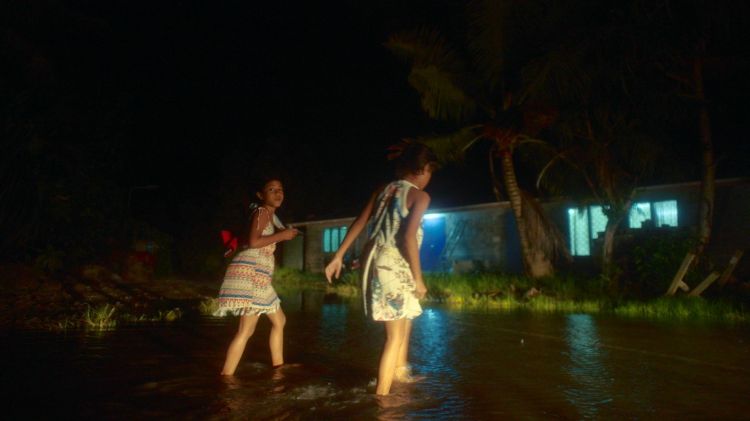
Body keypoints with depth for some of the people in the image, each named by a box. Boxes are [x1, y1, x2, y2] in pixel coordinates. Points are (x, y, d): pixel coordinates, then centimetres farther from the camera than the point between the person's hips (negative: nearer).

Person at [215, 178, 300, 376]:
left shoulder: (270, 215, 22)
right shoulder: (262, 212, -7)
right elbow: (253, 242, -20)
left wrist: (284, 234, 16)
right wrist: (281, 235, -13)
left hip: (259, 275, 11)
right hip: (249, 272, -11)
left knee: (279, 320, 18)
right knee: (247, 329, -13)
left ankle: (278, 368, 28)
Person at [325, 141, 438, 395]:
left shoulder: (382, 190, 14)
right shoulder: (420, 196, -6)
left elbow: (358, 224, 11)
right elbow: (409, 236, -18)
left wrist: (338, 256, 13)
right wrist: (418, 278, -13)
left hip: (375, 260, 8)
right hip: (393, 264, -8)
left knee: (406, 318, 28)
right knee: (395, 335, 3)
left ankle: (399, 371, 42)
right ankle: (381, 395, 5)